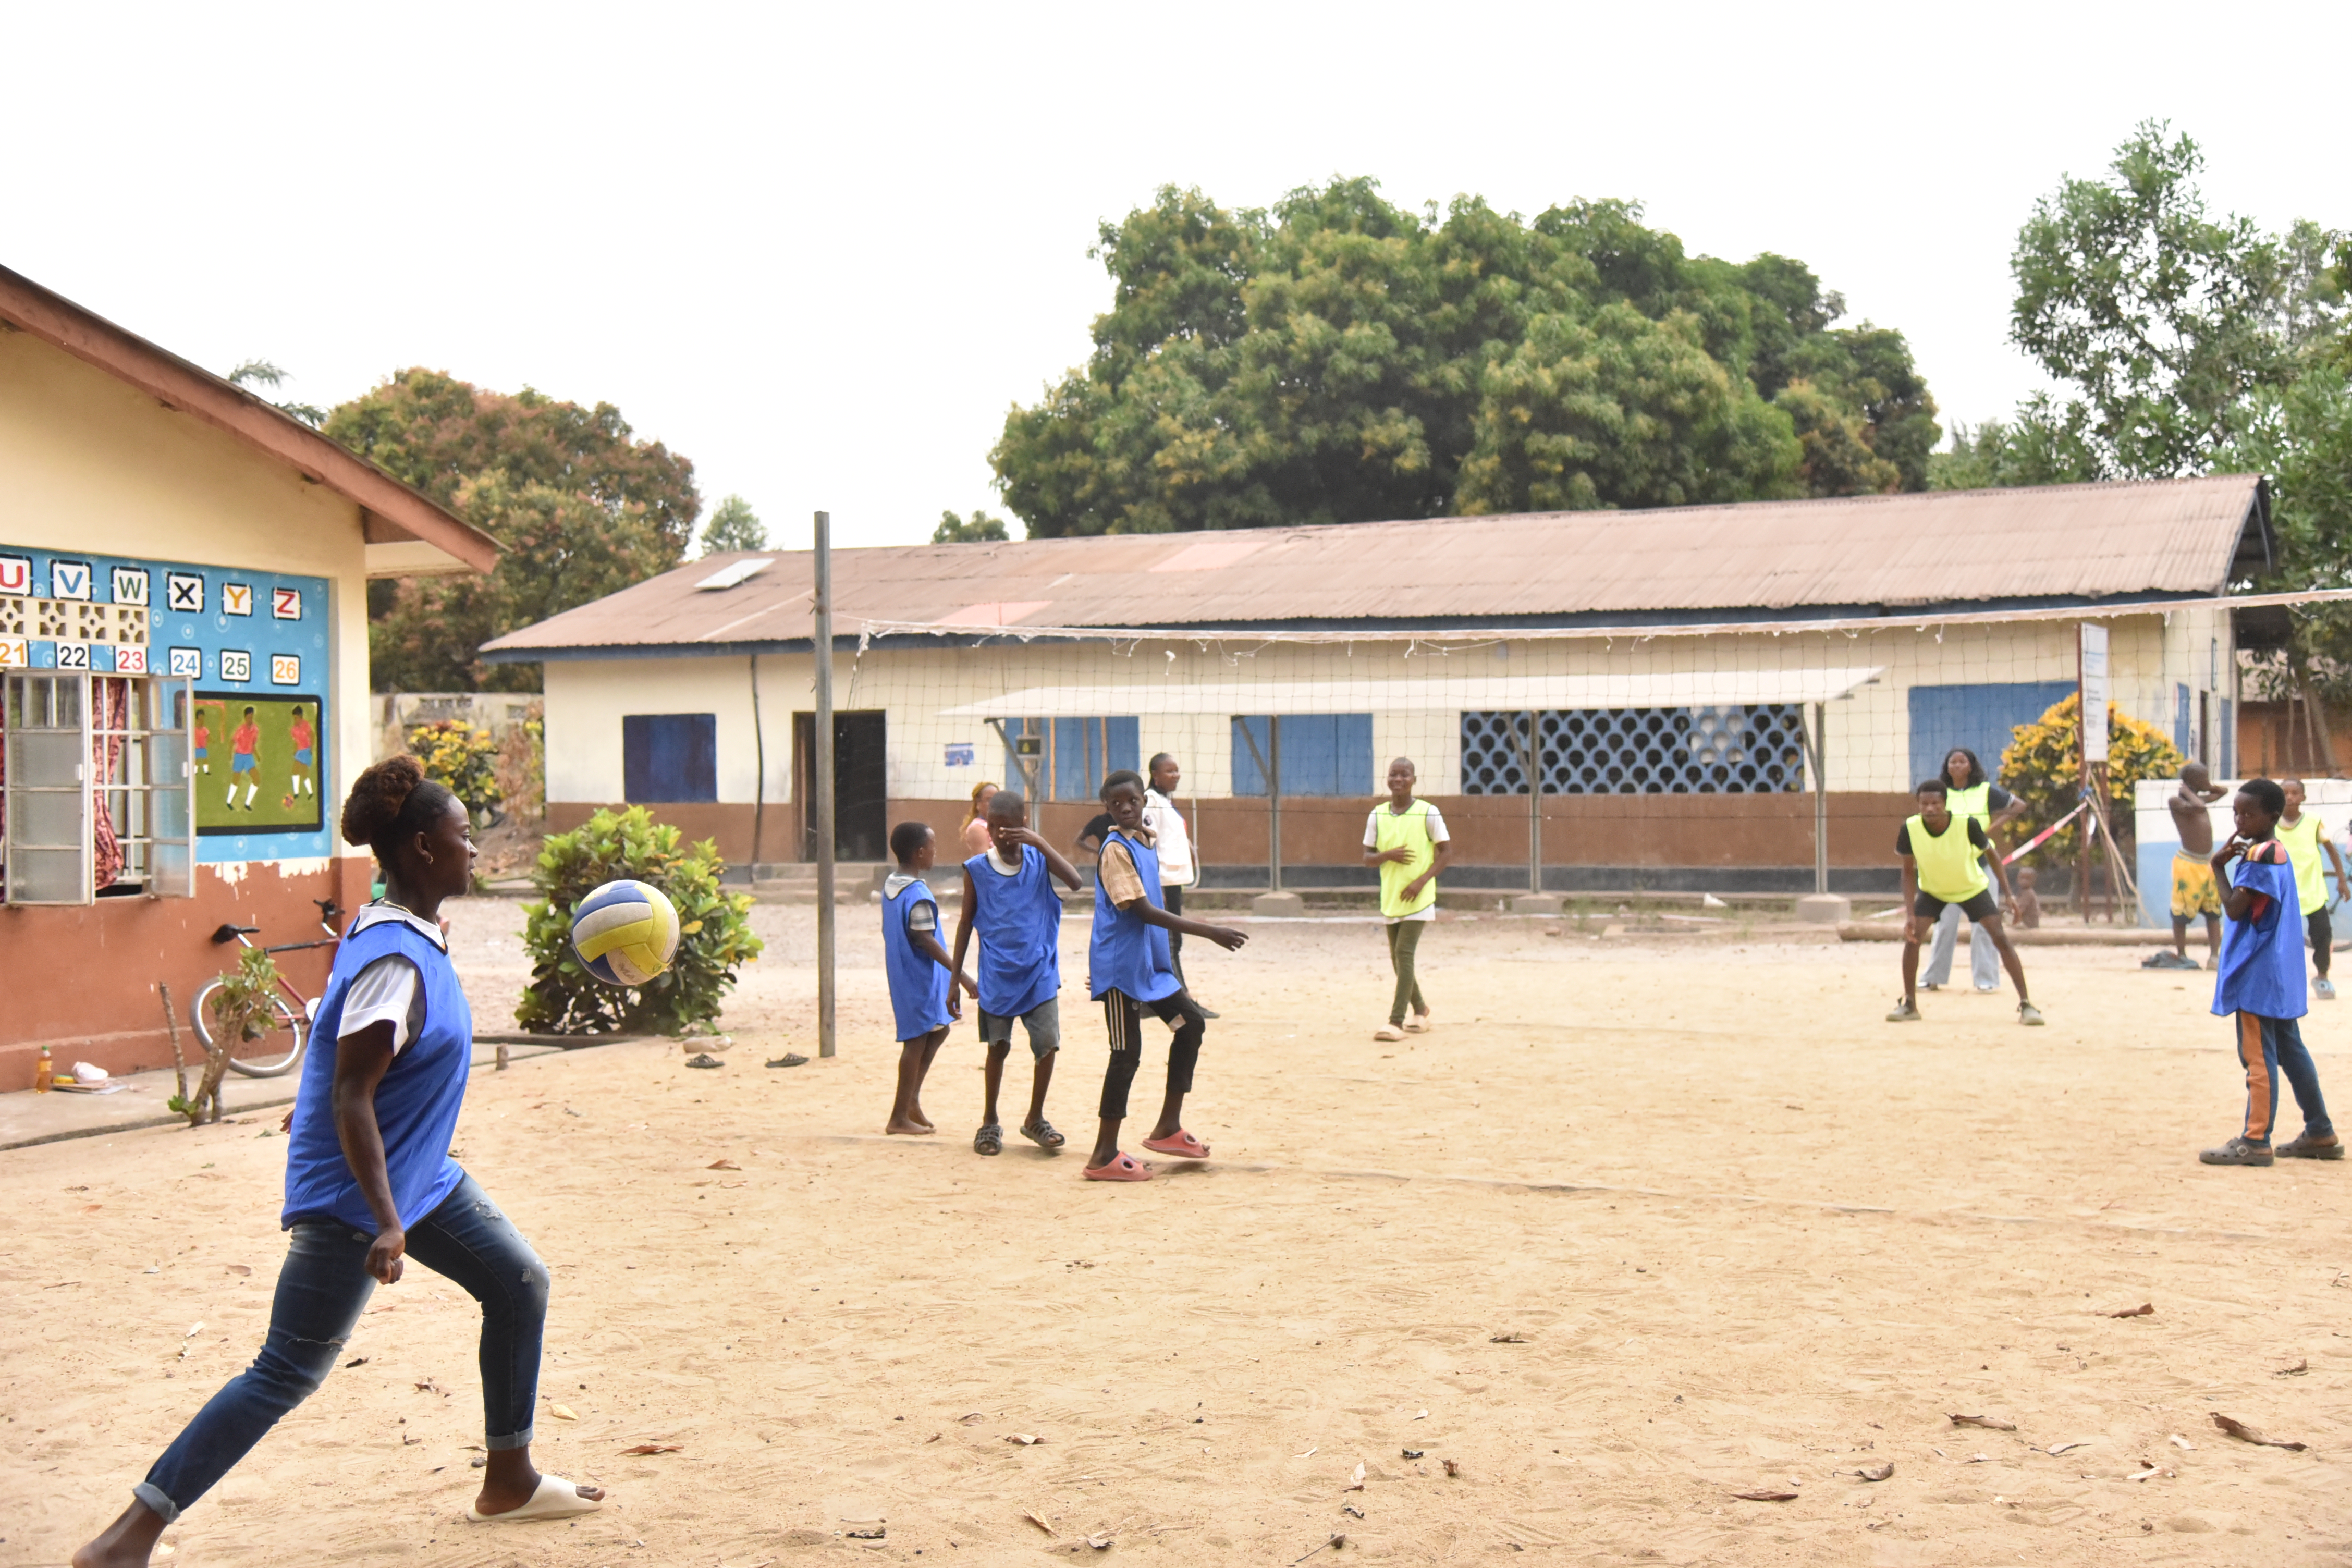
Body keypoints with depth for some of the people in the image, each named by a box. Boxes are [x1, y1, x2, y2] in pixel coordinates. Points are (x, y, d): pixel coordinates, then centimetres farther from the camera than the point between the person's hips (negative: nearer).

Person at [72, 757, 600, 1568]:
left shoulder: (400, 932, 5)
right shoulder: (395, 962, -25)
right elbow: (351, 1098, -28)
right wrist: (386, 1223, -31)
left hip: (420, 1176, 10)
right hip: (354, 1196, -10)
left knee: (520, 1283, 14)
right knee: (286, 1375, -5)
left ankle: (508, 1479, 26)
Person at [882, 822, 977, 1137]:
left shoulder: (890, 885, 8)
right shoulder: (918, 895, -20)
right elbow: (926, 941, -24)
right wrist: (962, 976, -24)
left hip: (901, 975, 9)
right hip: (920, 979, -9)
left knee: (937, 1031, 19)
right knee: (917, 1042, -1)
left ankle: (912, 1099, 17)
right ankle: (900, 1117, 5)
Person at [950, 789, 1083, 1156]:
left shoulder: (1039, 859, -2)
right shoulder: (977, 869, -2)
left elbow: (1076, 882, -19)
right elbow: (967, 921, 5)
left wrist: (1039, 842, -25)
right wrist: (955, 975, 5)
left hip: (1039, 972, 0)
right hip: (997, 975, 0)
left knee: (1048, 1043, -5)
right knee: (998, 1047, 6)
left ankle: (1035, 1119, 13)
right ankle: (990, 1122, 23)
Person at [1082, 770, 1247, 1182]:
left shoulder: (1145, 842, 11)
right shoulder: (1116, 849, -16)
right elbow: (1142, 911, -22)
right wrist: (1209, 932, -24)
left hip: (1151, 963, 9)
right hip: (1121, 967, -9)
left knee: (1191, 1024, 12)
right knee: (1127, 1054, -6)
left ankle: (1168, 1127, 20)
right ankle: (1104, 1156, 0)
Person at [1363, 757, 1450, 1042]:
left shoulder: (1428, 813, -7)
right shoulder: (1377, 815, 3)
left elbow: (1446, 851, -4)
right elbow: (1367, 857, 6)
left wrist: (1422, 880, -15)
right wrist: (1388, 855, -16)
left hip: (1419, 899, -5)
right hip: (1391, 899, 5)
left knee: (1404, 953, -16)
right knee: (1398, 959, 11)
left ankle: (1396, 1023, -16)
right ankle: (1420, 1010, 33)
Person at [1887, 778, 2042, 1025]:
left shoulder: (1968, 825, -31)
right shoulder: (1910, 830, -27)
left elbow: (1991, 855, -12)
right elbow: (1909, 872, -13)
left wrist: (2007, 894, -16)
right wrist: (1910, 914, -21)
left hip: (1972, 888, -1)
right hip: (1931, 891, 1)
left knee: (2000, 938, -12)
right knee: (1912, 936, -16)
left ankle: (2026, 1004, -4)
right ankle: (1909, 1005, 1)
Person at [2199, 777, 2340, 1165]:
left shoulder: (2261, 855, -16)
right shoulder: (2277, 852, 16)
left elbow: (2235, 908, -20)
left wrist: (2219, 866, -12)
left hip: (2258, 974, -11)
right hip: (2278, 974, 11)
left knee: (2257, 1055, -8)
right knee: (2290, 1050, 15)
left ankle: (2256, 1141, -6)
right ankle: (2320, 1133, 20)